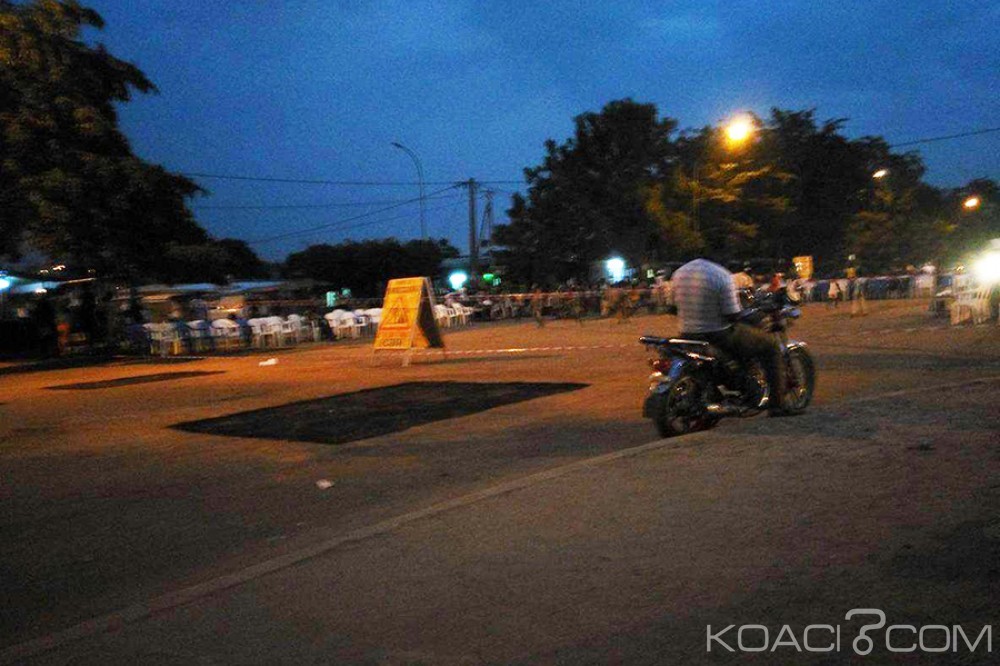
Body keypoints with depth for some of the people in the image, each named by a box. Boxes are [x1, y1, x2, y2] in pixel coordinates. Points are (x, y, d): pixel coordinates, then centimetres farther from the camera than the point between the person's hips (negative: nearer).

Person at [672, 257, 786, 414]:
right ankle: (776, 403, 10)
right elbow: (732, 316, -17)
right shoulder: (722, 275, -18)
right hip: (719, 336, -7)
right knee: (771, 344, 10)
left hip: (687, 335, 7)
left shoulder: (678, 274, 2)